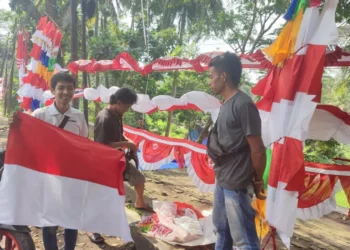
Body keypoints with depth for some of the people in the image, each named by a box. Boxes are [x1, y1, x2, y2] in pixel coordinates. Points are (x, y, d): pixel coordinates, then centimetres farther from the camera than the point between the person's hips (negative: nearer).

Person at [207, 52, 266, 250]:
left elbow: (258, 150, -17)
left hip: (237, 185, -9)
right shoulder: (226, 104, 9)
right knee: (222, 230, 24)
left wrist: (258, 181, -8)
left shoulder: (243, 104, -19)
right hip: (222, 181, 10)